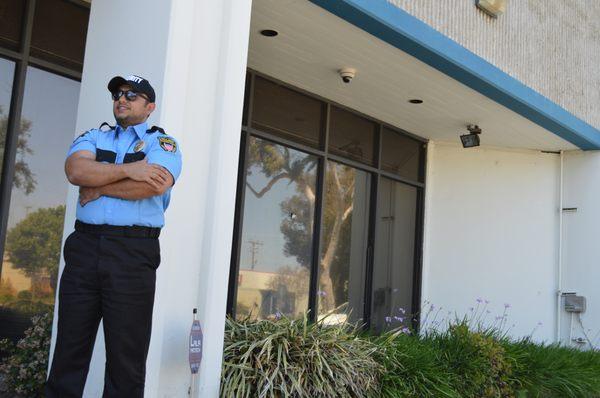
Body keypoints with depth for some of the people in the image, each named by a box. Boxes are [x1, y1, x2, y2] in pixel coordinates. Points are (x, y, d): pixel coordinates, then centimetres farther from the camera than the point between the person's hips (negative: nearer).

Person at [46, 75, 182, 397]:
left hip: (134, 252, -3)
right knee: (69, 348, 7)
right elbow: (75, 169, -4)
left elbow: (155, 184, -14)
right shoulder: (93, 137, 18)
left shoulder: (162, 143, 8)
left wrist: (99, 187, -4)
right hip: (84, 247, 4)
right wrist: (128, 169, -12)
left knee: (126, 356, 2)